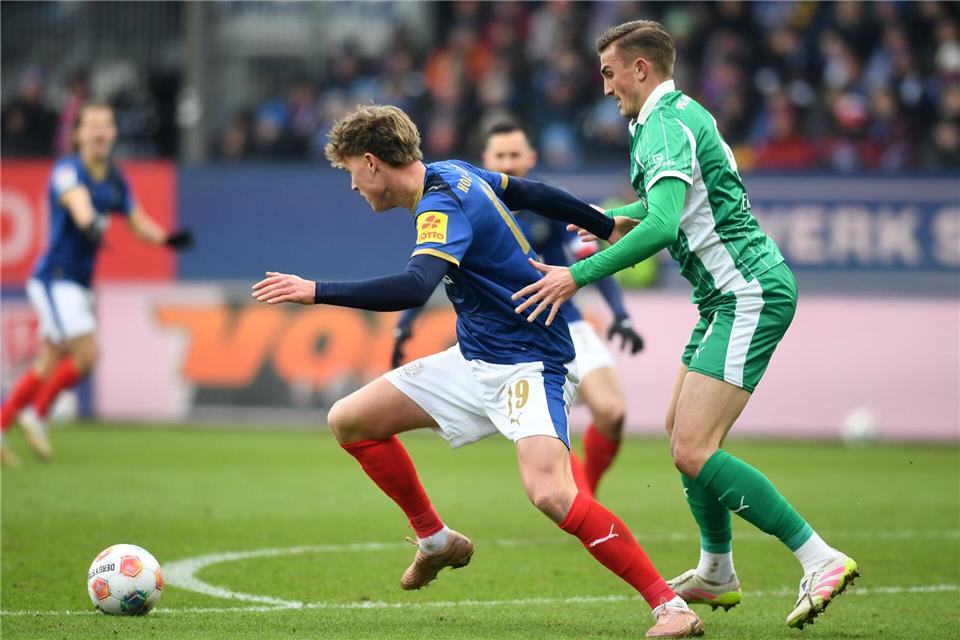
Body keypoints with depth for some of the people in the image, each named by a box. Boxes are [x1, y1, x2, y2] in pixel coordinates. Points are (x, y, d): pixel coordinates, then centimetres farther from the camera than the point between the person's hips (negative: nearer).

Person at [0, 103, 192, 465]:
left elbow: (139, 225, 14)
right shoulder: (68, 171, -14)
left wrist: (168, 239, -6)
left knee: (49, 364, 9)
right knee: (86, 354, -15)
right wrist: (90, 224, -58)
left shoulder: (115, 180, 10)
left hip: (78, 284, 8)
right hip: (54, 280, -8)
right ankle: (37, 415, 4)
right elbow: (78, 201, -37)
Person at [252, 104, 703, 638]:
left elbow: (414, 288, -39)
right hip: (475, 361, 10)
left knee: (550, 493, -30)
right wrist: (607, 225, 32)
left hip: (529, 364, -10)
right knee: (350, 421, 7)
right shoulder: (453, 173, 7)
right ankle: (437, 540, 25)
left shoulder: (442, 207, -22)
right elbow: (534, 194, 19)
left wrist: (317, 291, -37)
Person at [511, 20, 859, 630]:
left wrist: (579, 275, -28)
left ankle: (821, 559, -18)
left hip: (749, 295, -11)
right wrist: (617, 218, 31)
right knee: (682, 430, 18)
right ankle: (717, 573, 30)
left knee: (694, 452, -17)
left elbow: (663, 225, -31)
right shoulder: (684, 113, 17)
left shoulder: (665, 129, -15)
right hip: (731, 298, 11)